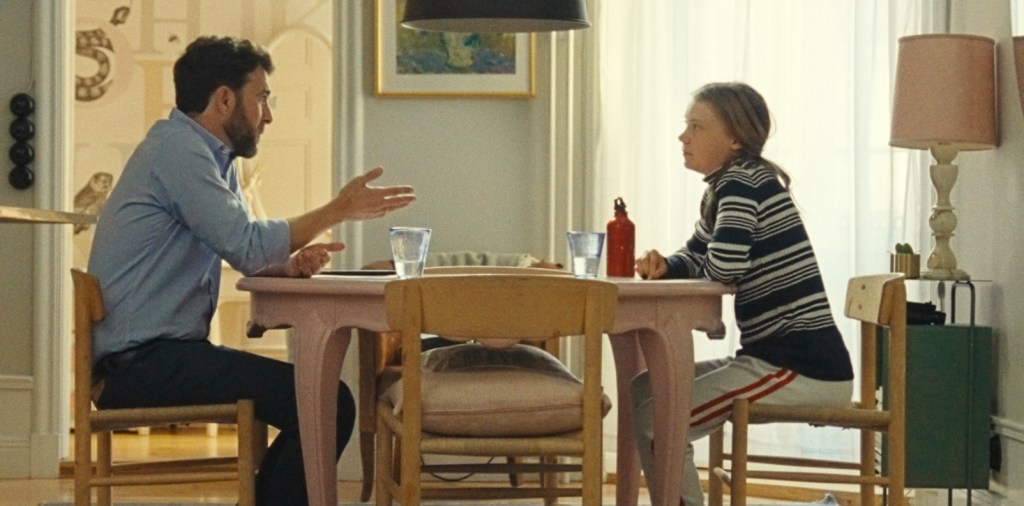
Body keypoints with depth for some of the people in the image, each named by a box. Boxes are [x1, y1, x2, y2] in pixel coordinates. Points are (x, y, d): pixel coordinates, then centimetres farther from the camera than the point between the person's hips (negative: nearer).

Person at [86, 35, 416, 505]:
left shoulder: (212, 157, 18)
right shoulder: (178, 149, -13)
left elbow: (248, 254, 16)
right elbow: (247, 247, -18)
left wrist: (291, 263, -6)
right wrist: (338, 210, -9)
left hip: (162, 352, 10)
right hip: (142, 361, -10)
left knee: (324, 400, 9)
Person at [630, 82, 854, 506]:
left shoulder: (743, 181, -13)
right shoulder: (722, 190, 16)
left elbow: (724, 267, -25)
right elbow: (693, 260, 25)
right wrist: (663, 266, 2)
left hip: (803, 371, -10)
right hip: (772, 357, 10)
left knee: (655, 421, -14)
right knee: (643, 391, 15)